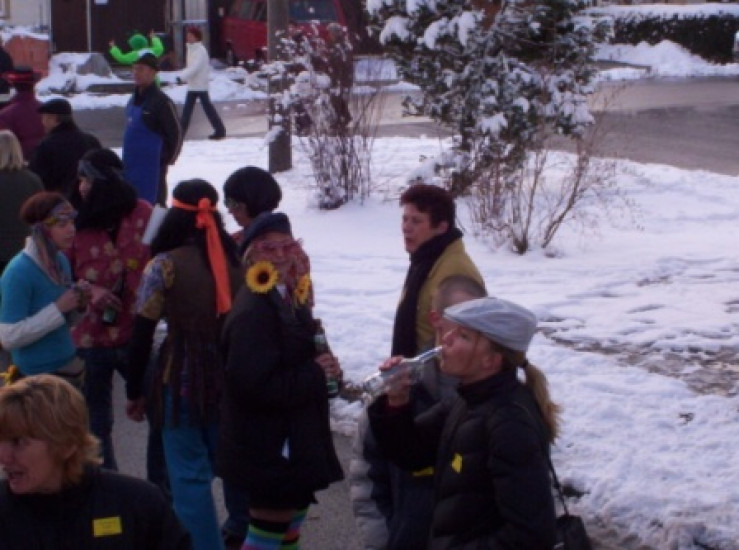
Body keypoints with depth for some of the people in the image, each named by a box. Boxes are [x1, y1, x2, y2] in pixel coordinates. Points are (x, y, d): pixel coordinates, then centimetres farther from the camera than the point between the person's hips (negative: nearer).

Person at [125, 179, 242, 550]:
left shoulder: (165, 265, -11)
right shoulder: (236, 258, 1)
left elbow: (142, 334, -9)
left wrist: (134, 391, 1)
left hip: (183, 381, -5)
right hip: (233, 380, 5)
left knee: (190, 475, 4)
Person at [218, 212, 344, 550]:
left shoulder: (289, 296, 9)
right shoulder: (253, 309, -23)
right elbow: (254, 384, -29)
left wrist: (322, 367, 2)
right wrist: (315, 374, -19)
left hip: (295, 440, 10)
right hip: (268, 448, -10)